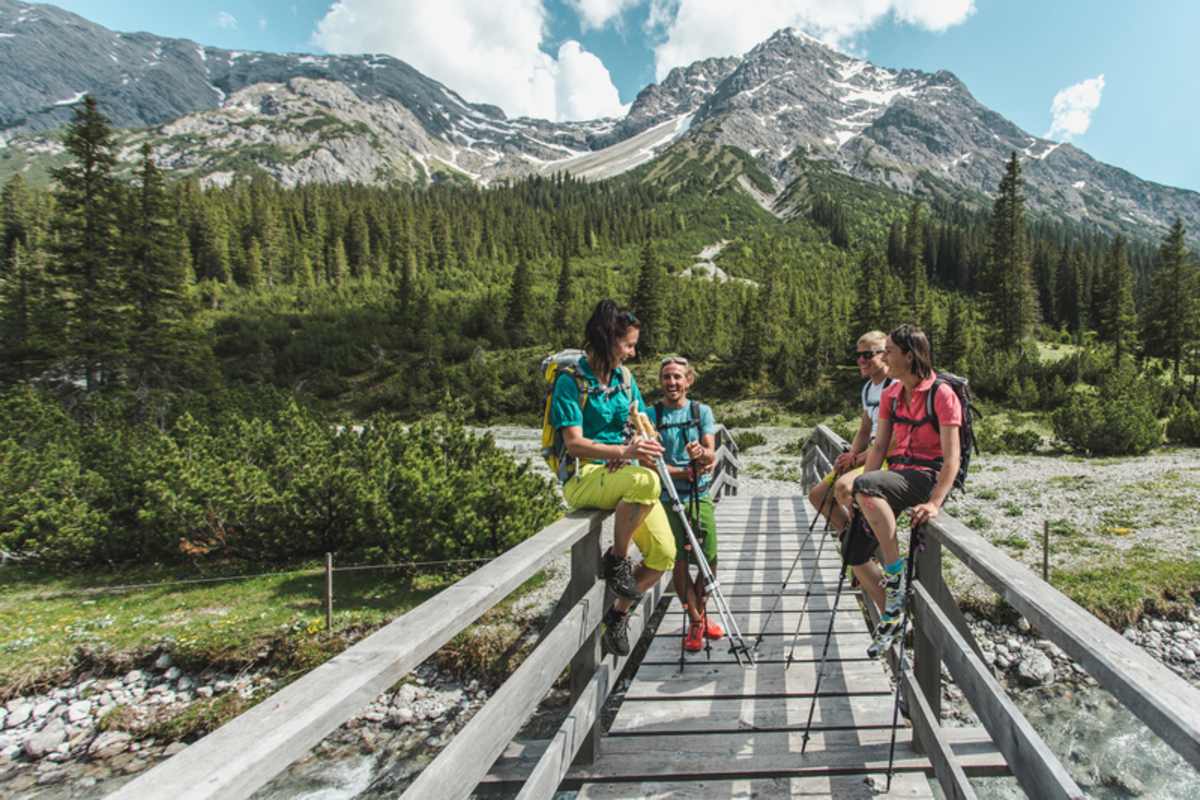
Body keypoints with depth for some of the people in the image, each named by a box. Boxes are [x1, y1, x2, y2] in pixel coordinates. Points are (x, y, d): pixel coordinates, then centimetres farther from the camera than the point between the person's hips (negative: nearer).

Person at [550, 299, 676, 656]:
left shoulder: (624, 377, 10)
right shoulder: (571, 380, -10)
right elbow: (574, 444, -17)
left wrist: (634, 451, -13)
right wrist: (622, 451, -31)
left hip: (622, 472, 7)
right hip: (583, 478, -7)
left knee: (664, 553, -6)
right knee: (646, 480, -37)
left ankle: (619, 614, 18)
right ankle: (616, 559, -13)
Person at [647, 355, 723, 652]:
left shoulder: (702, 411, 7)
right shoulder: (652, 415, 0)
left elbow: (711, 453, -3)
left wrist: (701, 454, -27)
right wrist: (687, 472, -18)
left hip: (700, 496, 2)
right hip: (668, 498, -2)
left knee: (709, 559, 3)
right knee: (679, 562, -2)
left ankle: (701, 611, 28)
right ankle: (695, 621, 17)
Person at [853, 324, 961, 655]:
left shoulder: (942, 394, -11)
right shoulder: (891, 395, 9)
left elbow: (951, 457, -17)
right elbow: (880, 446, 9)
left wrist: (935, 503, -29)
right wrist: (863, 497, -1)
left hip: (928, 476, -7)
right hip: (897, 474, 7)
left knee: (865, 486, -36)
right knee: (855, 552, -4)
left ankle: (896, 574, -24)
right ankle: (890, 618, 17)